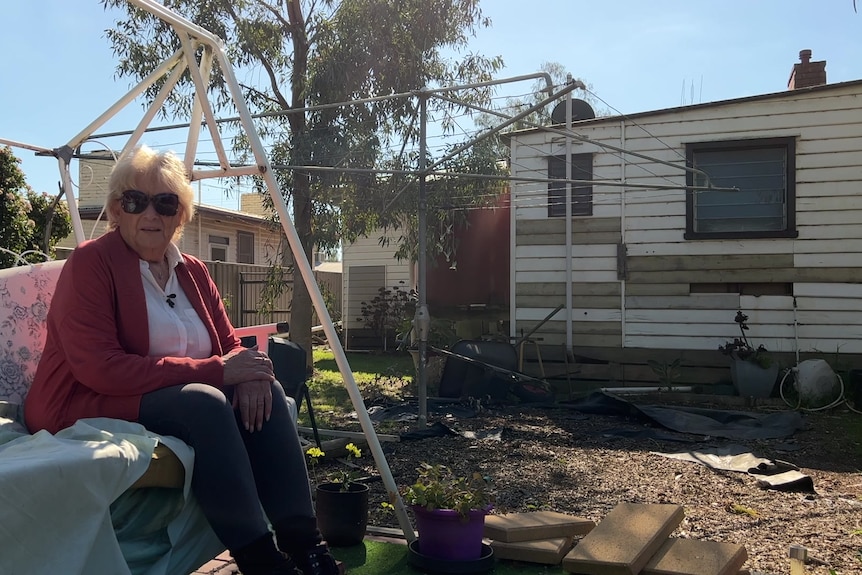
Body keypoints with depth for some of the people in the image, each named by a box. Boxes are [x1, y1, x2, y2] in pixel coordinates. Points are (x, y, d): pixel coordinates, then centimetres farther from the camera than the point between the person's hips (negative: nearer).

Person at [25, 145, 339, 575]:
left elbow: (229, 345, 8)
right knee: (203, 402, -32)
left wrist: (248, 372, -19)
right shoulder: (90, 262, -10)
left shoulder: (193, 272, 10)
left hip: (182, 400, 7)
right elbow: (98, 367, -22)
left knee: (263, 391, -17)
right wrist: (215, 371, -26)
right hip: (87, 409, -6)